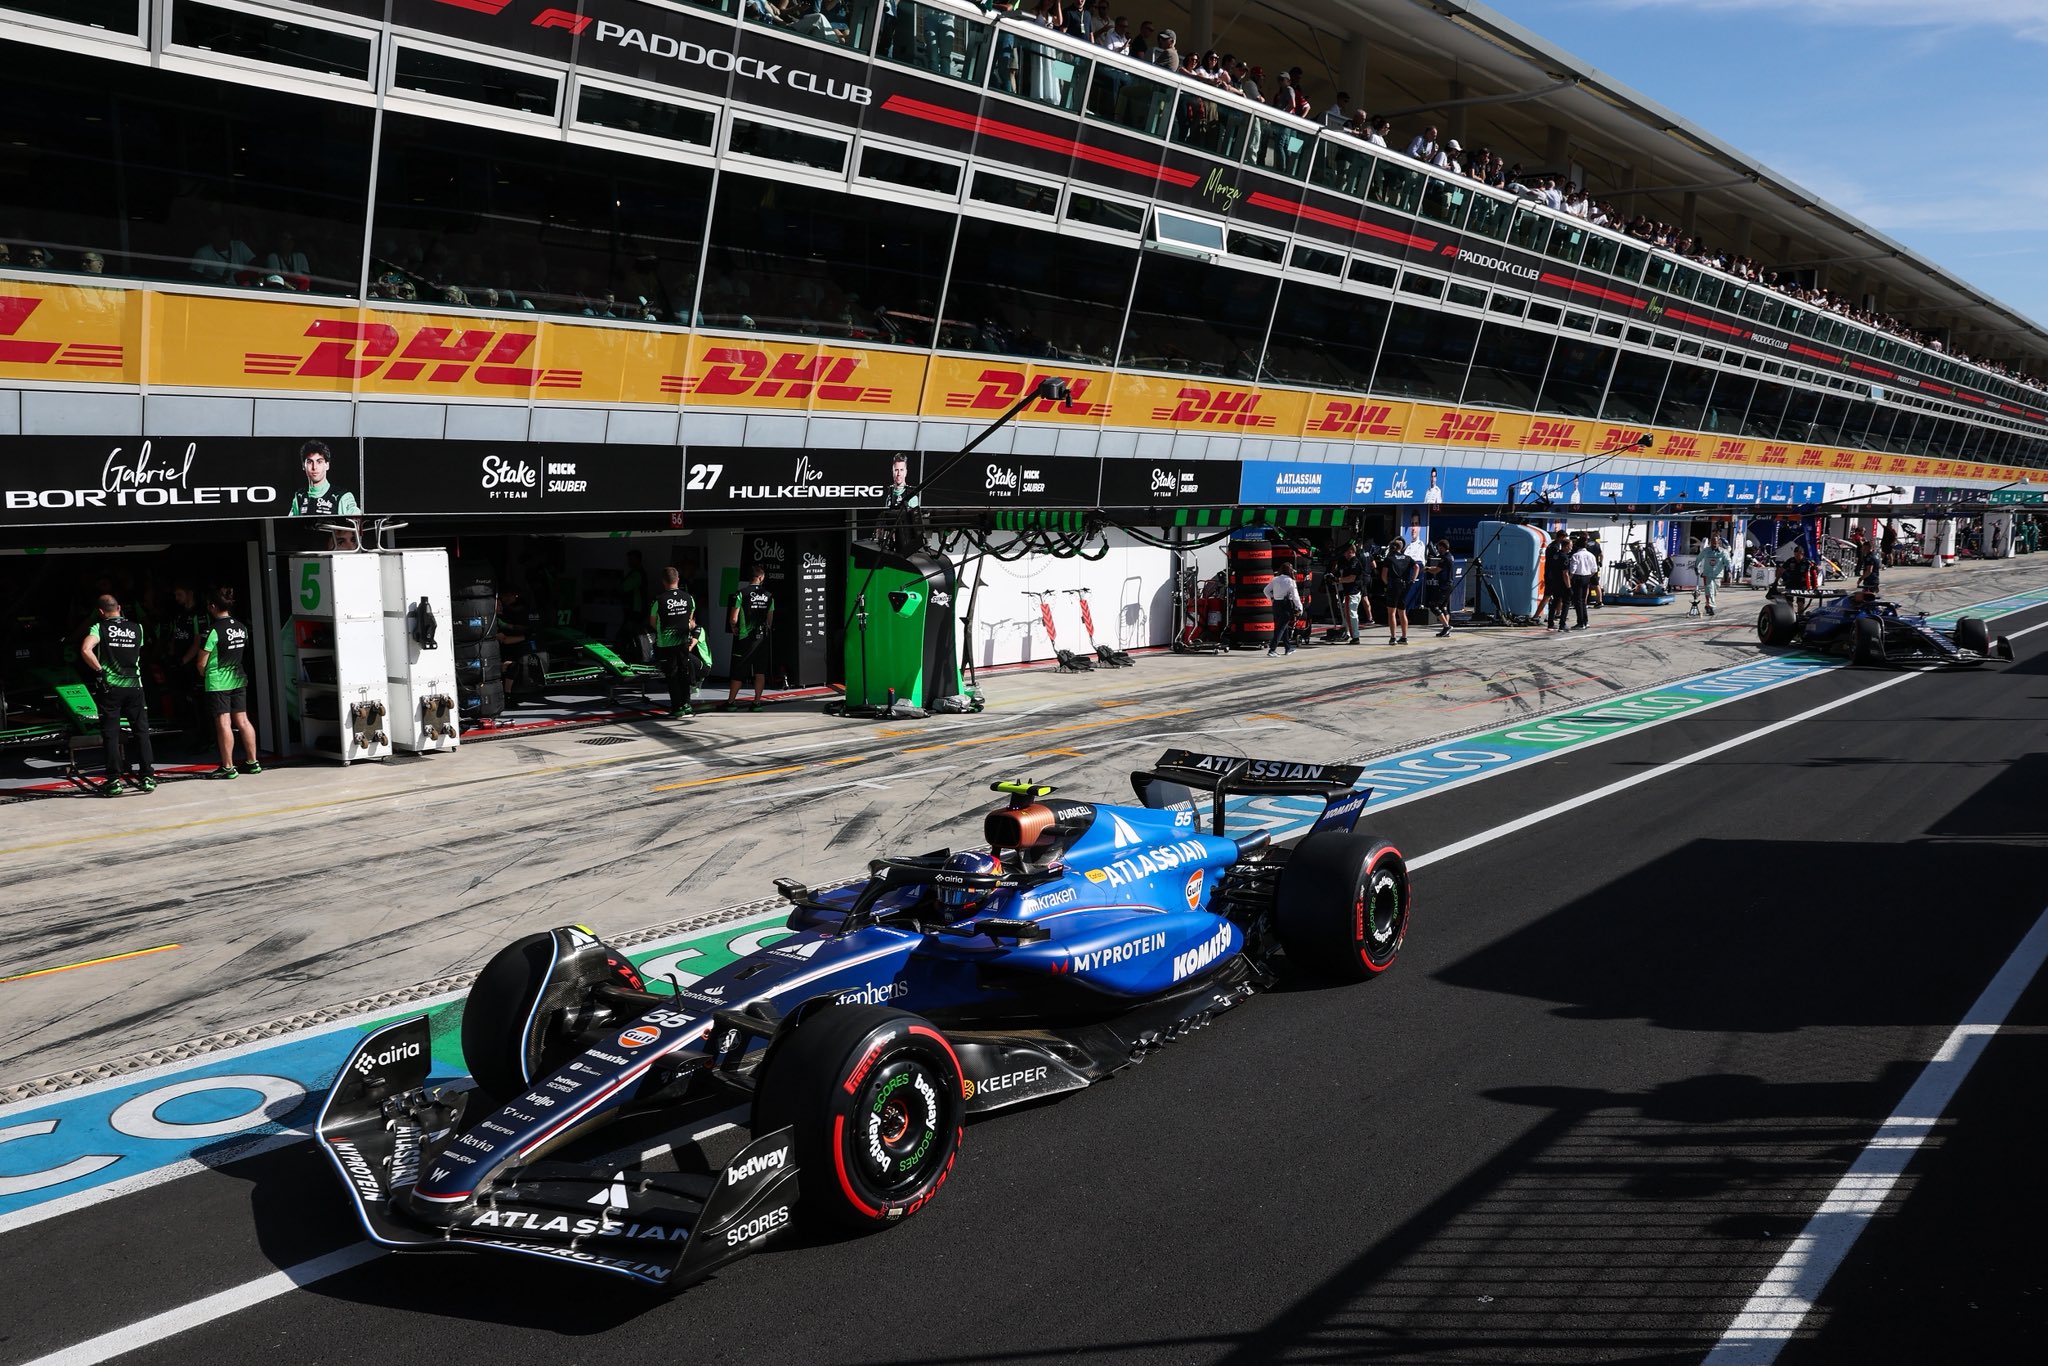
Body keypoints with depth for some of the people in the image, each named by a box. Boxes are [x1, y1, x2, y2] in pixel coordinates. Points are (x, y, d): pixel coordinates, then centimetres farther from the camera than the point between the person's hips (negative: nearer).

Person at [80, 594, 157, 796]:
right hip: (134, 686, 2)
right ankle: (148, 776, 7)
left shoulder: (100, 628, -4)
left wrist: (99, 669, -8)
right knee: (141, 731, 9)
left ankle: (113, 781, 3)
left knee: (110, 734, 3)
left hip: (110, 688, -2)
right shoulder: (137, 628, 6)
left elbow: (86, 650, -20)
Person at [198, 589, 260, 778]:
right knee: (242, 721, 10)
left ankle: (228, 767, 1)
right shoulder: (242, 628, 4)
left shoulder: (213, 630, -15)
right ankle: (253, 763, 14)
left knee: (223, 724, -3)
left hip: (217, 683, -6)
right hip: (239, 680, 6)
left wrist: (203, 673, 10)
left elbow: (202, 663, -11)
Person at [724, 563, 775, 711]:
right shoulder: (768, 596, 2)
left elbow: (733, 619, -12)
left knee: (738, 672, 5)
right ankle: (757, 701, 9)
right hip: (762, 638, 3)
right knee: (760, 671, 8)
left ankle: (730, 701, 13)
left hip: (744, 638, -3)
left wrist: (734, 629, 7)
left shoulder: (741, 593, -10)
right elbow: (770, 619, 7)